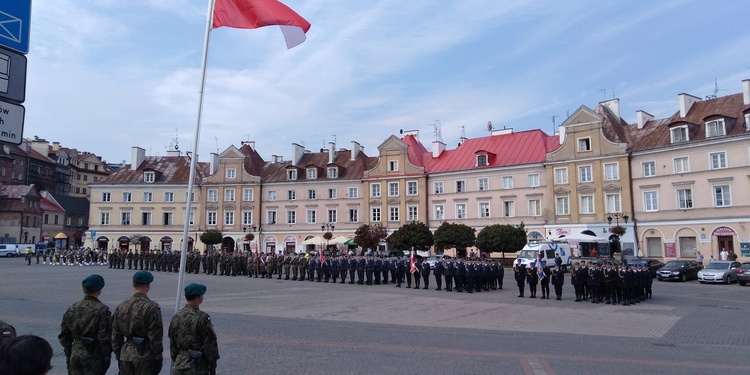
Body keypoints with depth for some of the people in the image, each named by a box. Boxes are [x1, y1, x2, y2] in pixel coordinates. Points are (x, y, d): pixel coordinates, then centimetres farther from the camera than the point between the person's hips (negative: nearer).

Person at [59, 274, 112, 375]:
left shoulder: (72, 308, 3)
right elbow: (105, 338, -14)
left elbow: (63, 335, 9)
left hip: (75, 355, 5)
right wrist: (107, 357, -4)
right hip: (94, 357, -5)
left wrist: (68, 353, 18)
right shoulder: (102, 310, -14)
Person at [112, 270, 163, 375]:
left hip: (126, 354, 5)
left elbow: (116, 336, 10)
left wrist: (118, 356, 18)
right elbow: (155, 337, -14)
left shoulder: (121, 306, 4)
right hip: (145, 355, -5)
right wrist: (158, 358, -6)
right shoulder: (152, 307, -14)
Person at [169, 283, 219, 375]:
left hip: (179, 366, 6)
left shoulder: (176, 317, 5)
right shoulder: (202, 318, -16)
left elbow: (172, 345, 12)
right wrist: (213, 367, -3)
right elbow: (210, 344, -13)